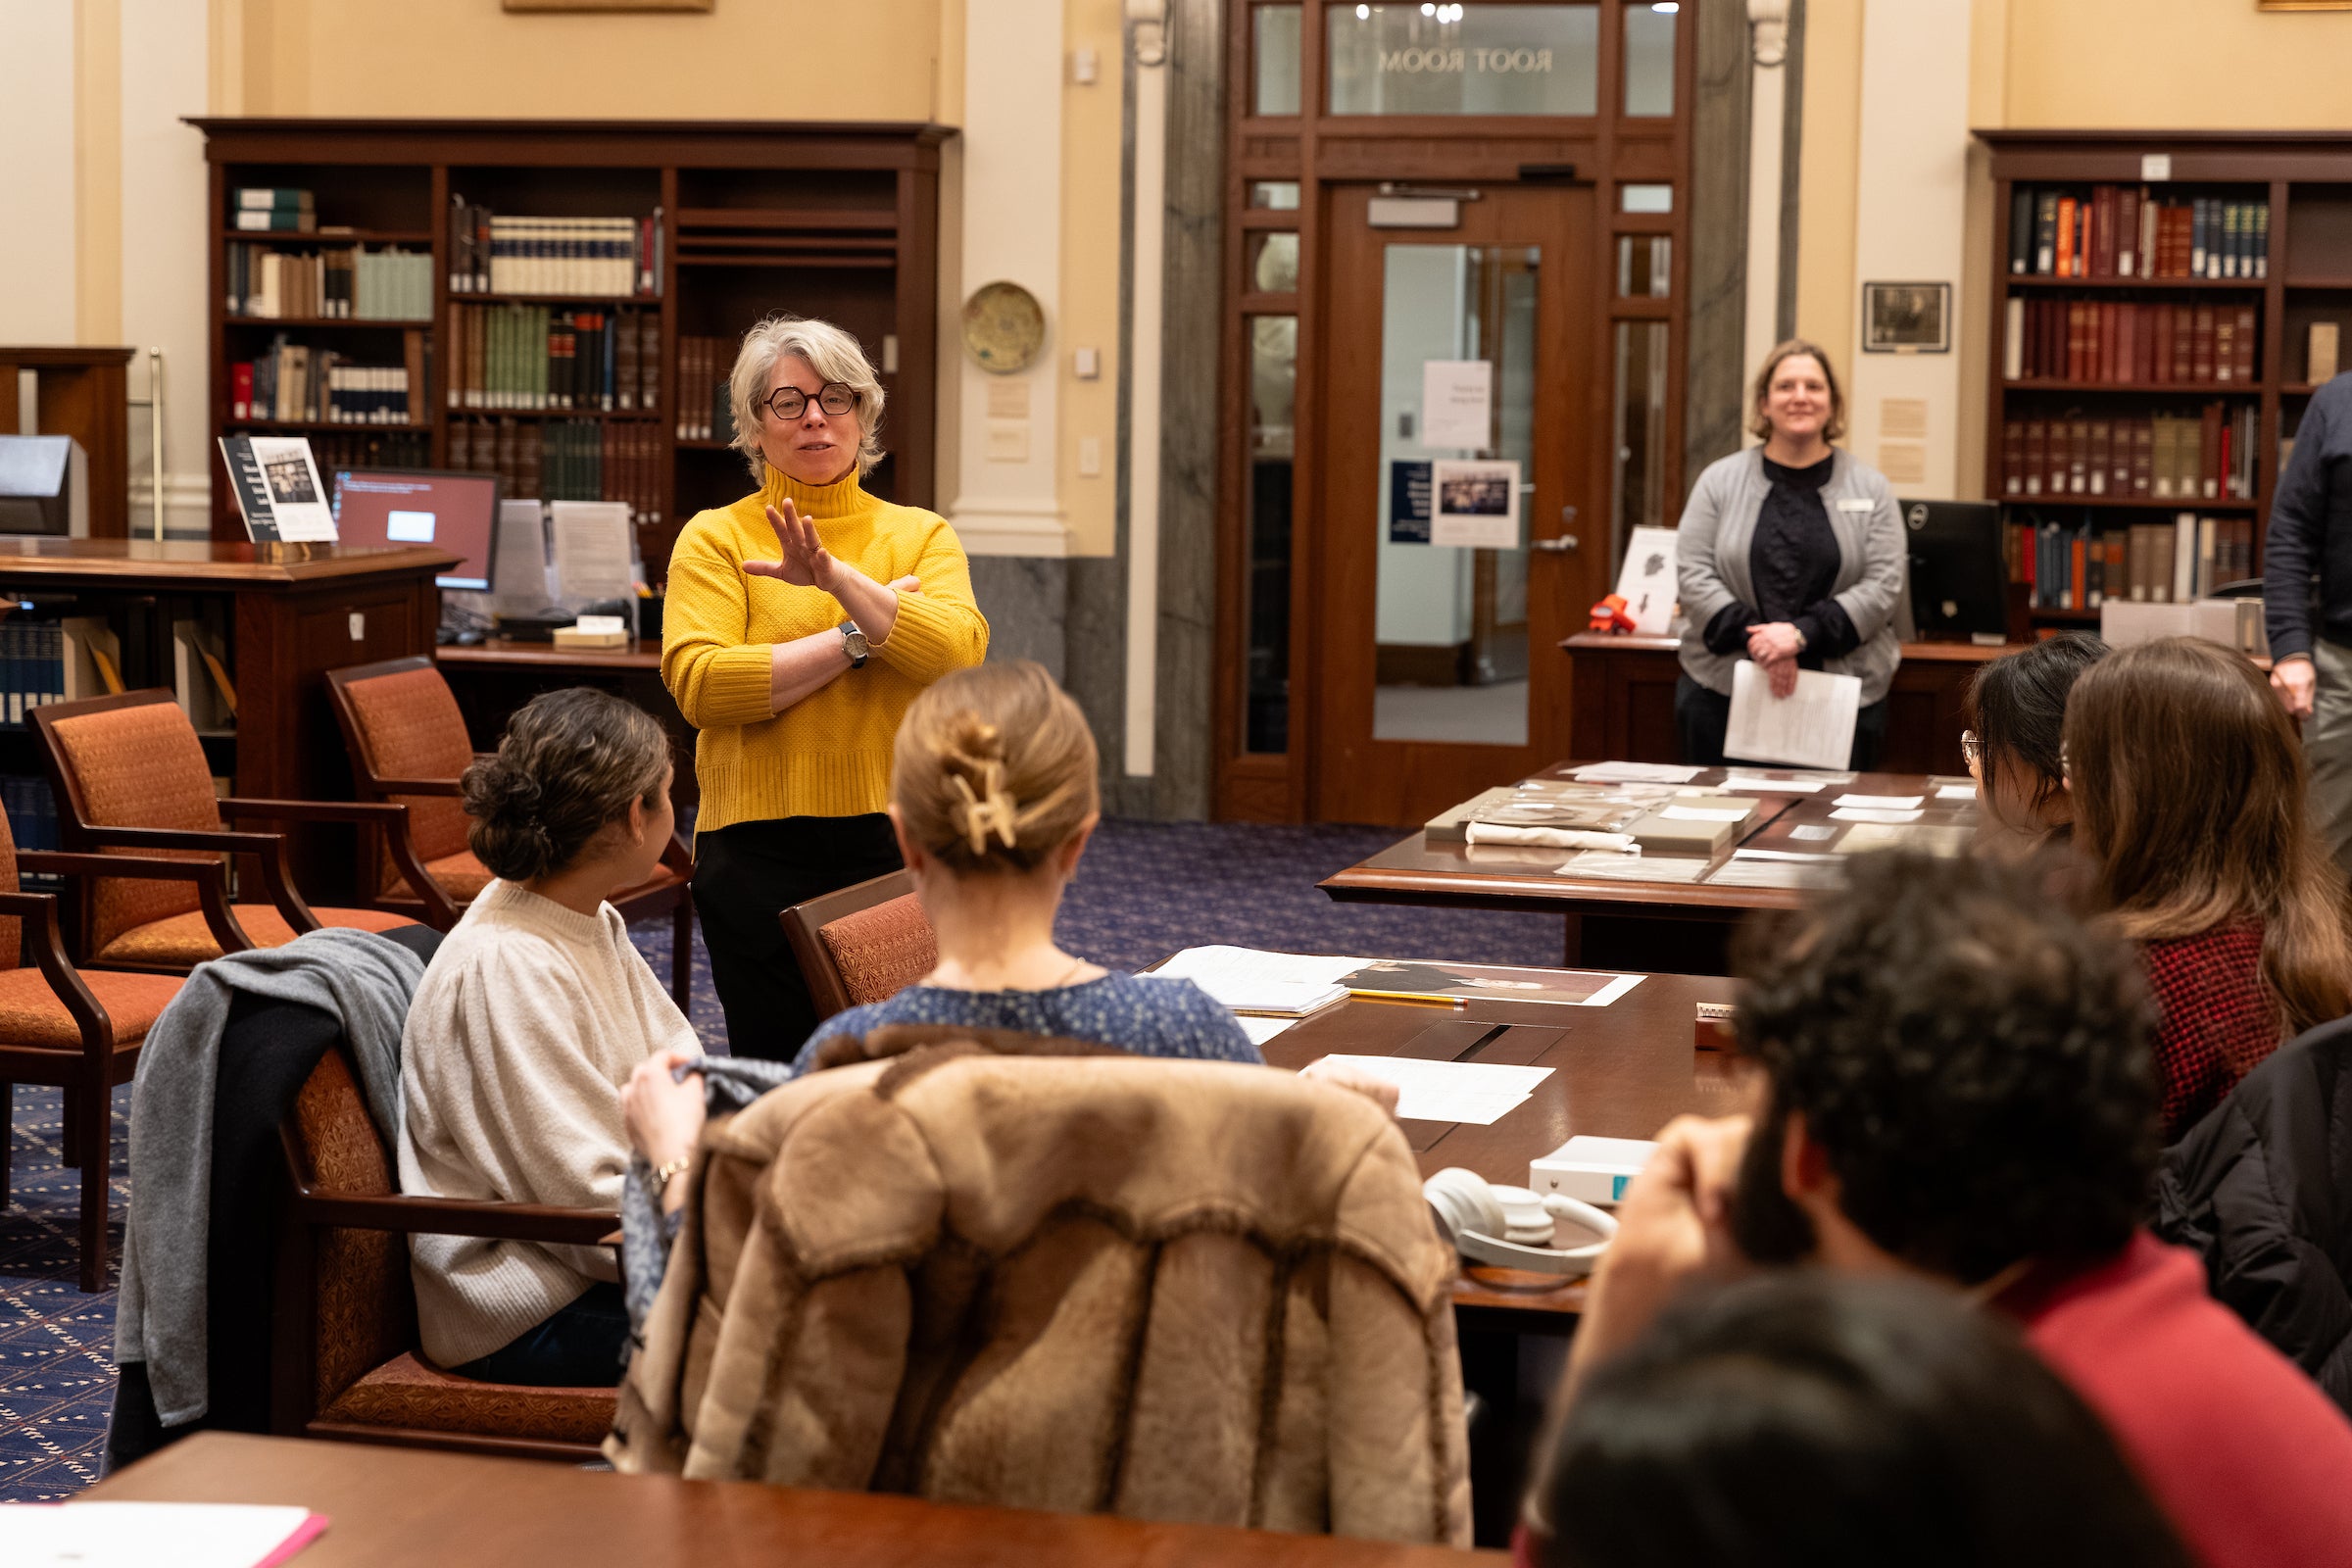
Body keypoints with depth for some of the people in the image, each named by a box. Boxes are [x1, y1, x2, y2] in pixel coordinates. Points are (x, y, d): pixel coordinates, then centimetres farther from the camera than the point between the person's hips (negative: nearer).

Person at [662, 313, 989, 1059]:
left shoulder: (921, 536, 9)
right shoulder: (716, 538, 3)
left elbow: (958, 651, -9)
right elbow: (699, 684, -12)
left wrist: (839, 578, -20)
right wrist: (859, 637, -10)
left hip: (896, 842, 2)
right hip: (760, 852, -2)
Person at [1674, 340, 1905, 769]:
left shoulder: (1869, 489, 8)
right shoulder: (1720, 481, 8)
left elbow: (1884, 585, -1)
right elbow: (1694, 575, 1)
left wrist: (1802, 634, -14)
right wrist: (1754, 638, -14)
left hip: (1841, 696, 0)